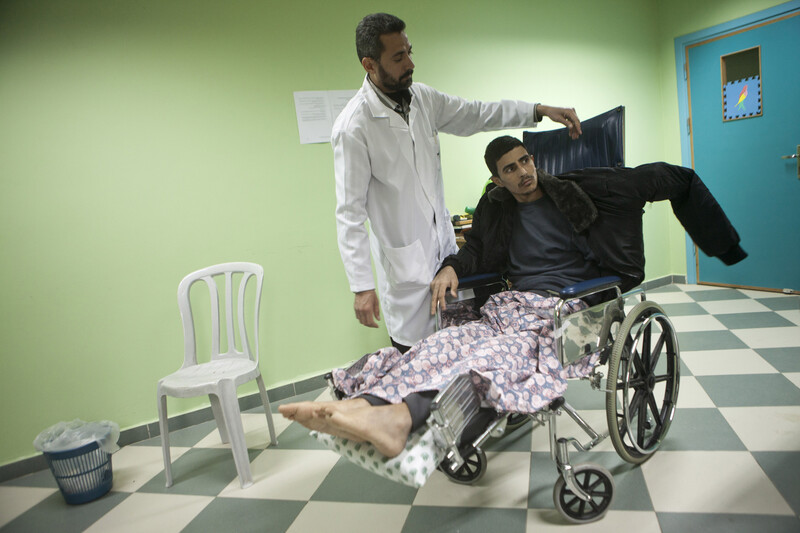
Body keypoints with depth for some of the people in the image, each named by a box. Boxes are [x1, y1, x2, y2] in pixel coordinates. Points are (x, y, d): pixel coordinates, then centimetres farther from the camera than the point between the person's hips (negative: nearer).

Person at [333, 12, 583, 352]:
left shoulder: (422, 98, 1)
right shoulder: (353, 126, -19)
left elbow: (476, 114, 13)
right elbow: (350, 212, -19)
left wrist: (539, 111, 2)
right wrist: (361, 286, -21)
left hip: (444, 244, 7)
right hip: (404, 259, -6)